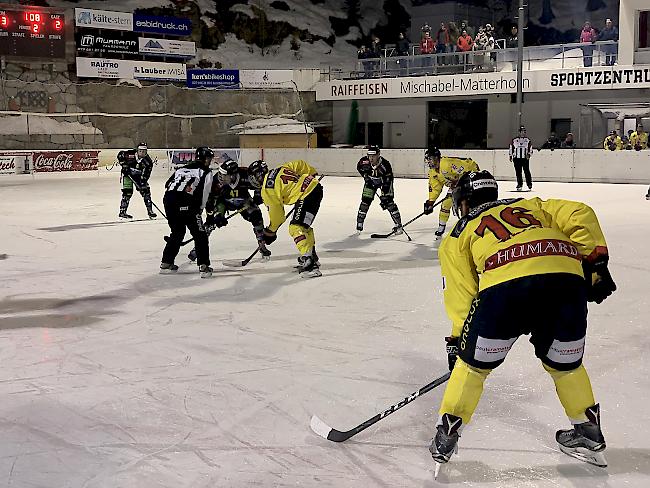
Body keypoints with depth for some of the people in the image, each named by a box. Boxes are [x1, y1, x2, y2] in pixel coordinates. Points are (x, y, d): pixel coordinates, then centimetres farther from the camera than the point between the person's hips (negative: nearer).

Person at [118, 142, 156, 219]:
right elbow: (120, 155, -13)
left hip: (139, 176, 4)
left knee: (146, 191, -2)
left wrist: (143, 180, -28)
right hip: (128, 174, -3)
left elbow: (146, 174, -14)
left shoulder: (148, 161, -16)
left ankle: (150, 211, 8)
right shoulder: (131, 154, -23)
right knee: (127, 192, -12)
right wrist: (124, 165, -18)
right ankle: (122, 211, -7)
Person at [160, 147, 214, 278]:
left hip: (169, 201, 7)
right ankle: (204, 267, -5)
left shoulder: (181, 169, 27)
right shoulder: (206, 172, 10)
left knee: (177, 232, 25)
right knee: (200, 235, 3)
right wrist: (199, 210, 13)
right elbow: (204, 194, 2)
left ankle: (166, 263, 29)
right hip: (187, 205, -6)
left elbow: (168, 185, 22)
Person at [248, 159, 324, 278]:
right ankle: (312, 256, 34)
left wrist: (270, 231, 13)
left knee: (296, 228, -13)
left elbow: (276, 213, -1)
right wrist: (312, 174, 33)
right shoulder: (279, 170, 16)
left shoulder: (267, 189, -5)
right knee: (304, 225, 24)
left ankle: (309, 263, -23)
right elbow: (299, 164, 18)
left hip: (306, 195, -10)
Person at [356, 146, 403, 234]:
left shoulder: (385, 164, -35)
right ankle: (359, 224, 5)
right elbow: (359, 167, 1)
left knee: (388, 201, -12)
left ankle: (398, 225, -3)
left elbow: (388, 182, -32)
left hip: (384, 181, -3)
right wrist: (365, 176, -11)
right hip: (370, 181, 3)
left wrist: (384, 196, -35)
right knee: (365, 201, -6)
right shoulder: (364, 161, -26)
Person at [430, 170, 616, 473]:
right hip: (567, 277, 3)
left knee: (473, 364, 18)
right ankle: (590, 435, 37)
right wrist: (595, 261, 20)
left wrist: (457, 341, 31)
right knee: (565, 364, 27)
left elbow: (461, 294, 23)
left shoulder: (459, 234, 30)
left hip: (506, 284, -3)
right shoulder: (531, 206, 37)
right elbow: (580, 214, 21)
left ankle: (447, 434, 24)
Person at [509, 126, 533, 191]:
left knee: (527, 171, -8)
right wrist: (511, 156, 7)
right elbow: (511, 148, 11)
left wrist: (529, 154, -11)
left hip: (525, 158, -1)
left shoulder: (528, 140, 7)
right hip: (517, 159, 1)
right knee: (518, 172, 4)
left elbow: (530, 149, 6)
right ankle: (520, 185, 13)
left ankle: (529, 185, -4)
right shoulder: (514, 140, 7)